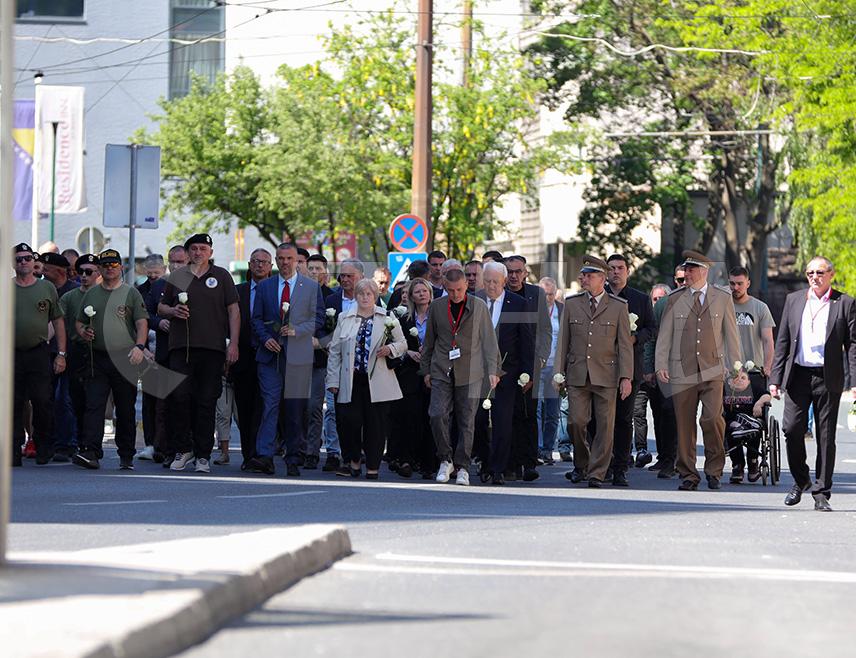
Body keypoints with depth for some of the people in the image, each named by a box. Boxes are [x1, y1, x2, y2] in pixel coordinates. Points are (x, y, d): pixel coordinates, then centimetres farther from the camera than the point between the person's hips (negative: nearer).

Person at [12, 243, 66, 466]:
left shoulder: (47, 288, 10)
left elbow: (58, 322, 11)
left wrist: (61, 354, 4)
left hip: (39, 353, -1)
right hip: (11, 354, 1)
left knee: (42, 401, -8)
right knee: (13, 405, 0)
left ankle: (44, 448, 7)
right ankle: (14, 452, 5)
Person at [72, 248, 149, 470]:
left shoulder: (131, 293, 5)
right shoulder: (91, 294, 14)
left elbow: (142, 323, -3)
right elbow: (79, 322, 21)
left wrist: (139, 346, -18)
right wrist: (83, 332, -2)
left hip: (125, 359, -2)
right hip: (98, 358, 2)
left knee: (126, 409, 3)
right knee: (93, 405, -10)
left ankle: (126, 456, 9)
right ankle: (90, 452, -18)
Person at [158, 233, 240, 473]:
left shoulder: (222, 276, 9)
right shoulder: (177, 277, 13)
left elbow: (233, 310, 6)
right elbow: (161, 307, 21)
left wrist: (234, 343, -4)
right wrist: (172, 311, -4)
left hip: (212, 348, -1)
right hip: (181, 347, 1)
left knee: (206, 402, -1)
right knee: (179, 397, -8)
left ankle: (203, 456, 4)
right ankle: (183, 450, 5)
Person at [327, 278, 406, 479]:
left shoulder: (388, 319, 7)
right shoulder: (345, 318, 10)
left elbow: (402, 344, 11)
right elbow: (335, 351, 9)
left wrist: (391, 349, -12)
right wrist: (332, 380, 3)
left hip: (376, 380, -1)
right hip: (351, 380, 1)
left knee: (375, 423, -2)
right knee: (350, 420, -8)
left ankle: (373, 467, 6)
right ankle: (353, 460, 14)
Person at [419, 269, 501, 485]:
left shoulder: (479, 307, 2)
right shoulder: (437, 307, 7)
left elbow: (489, 341, 4)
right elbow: (429, 341, 15)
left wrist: (493, 370, -2)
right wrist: (426, 370, 13)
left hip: (470, 374, -1)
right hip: (441, 372, 1)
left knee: (466, 422, -1)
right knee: (437, 415, -11)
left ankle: (462, 467, 7)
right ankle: (445, 460, 6)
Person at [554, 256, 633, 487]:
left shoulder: (618, 307, 4)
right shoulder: (571, 304, 10)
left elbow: (625, 345, 2)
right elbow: (563, 341, 12)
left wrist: (626, 377, -6)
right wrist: (558, 372, 4)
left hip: (606, 375, -1)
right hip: (577, 374, 1)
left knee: (605, 425, -3)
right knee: (577, 422, -4)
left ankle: (597, 474, 3)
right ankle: (580, 466, 17)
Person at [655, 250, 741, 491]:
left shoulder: (722, 299, 8)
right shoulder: (674, 300, 9)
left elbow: (731, 334, 10)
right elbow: (664, 335, 8)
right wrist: (661, 365, -1)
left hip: (712, 370, -1)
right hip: (682, 370, 1)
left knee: (712, 418, -15)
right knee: (684, 424, 1)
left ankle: (714, 471, 0)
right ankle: (688, 475, 11)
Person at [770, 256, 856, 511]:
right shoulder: (793, 300, 11)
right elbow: (782, 342, 11)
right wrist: (775, 378, 4)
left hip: (828, 378, -2)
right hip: (798, 375, 2)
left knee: (826, 437, 0)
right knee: (792, 429, -6)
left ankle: (821, 493, 7)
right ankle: (800, 480, 16)